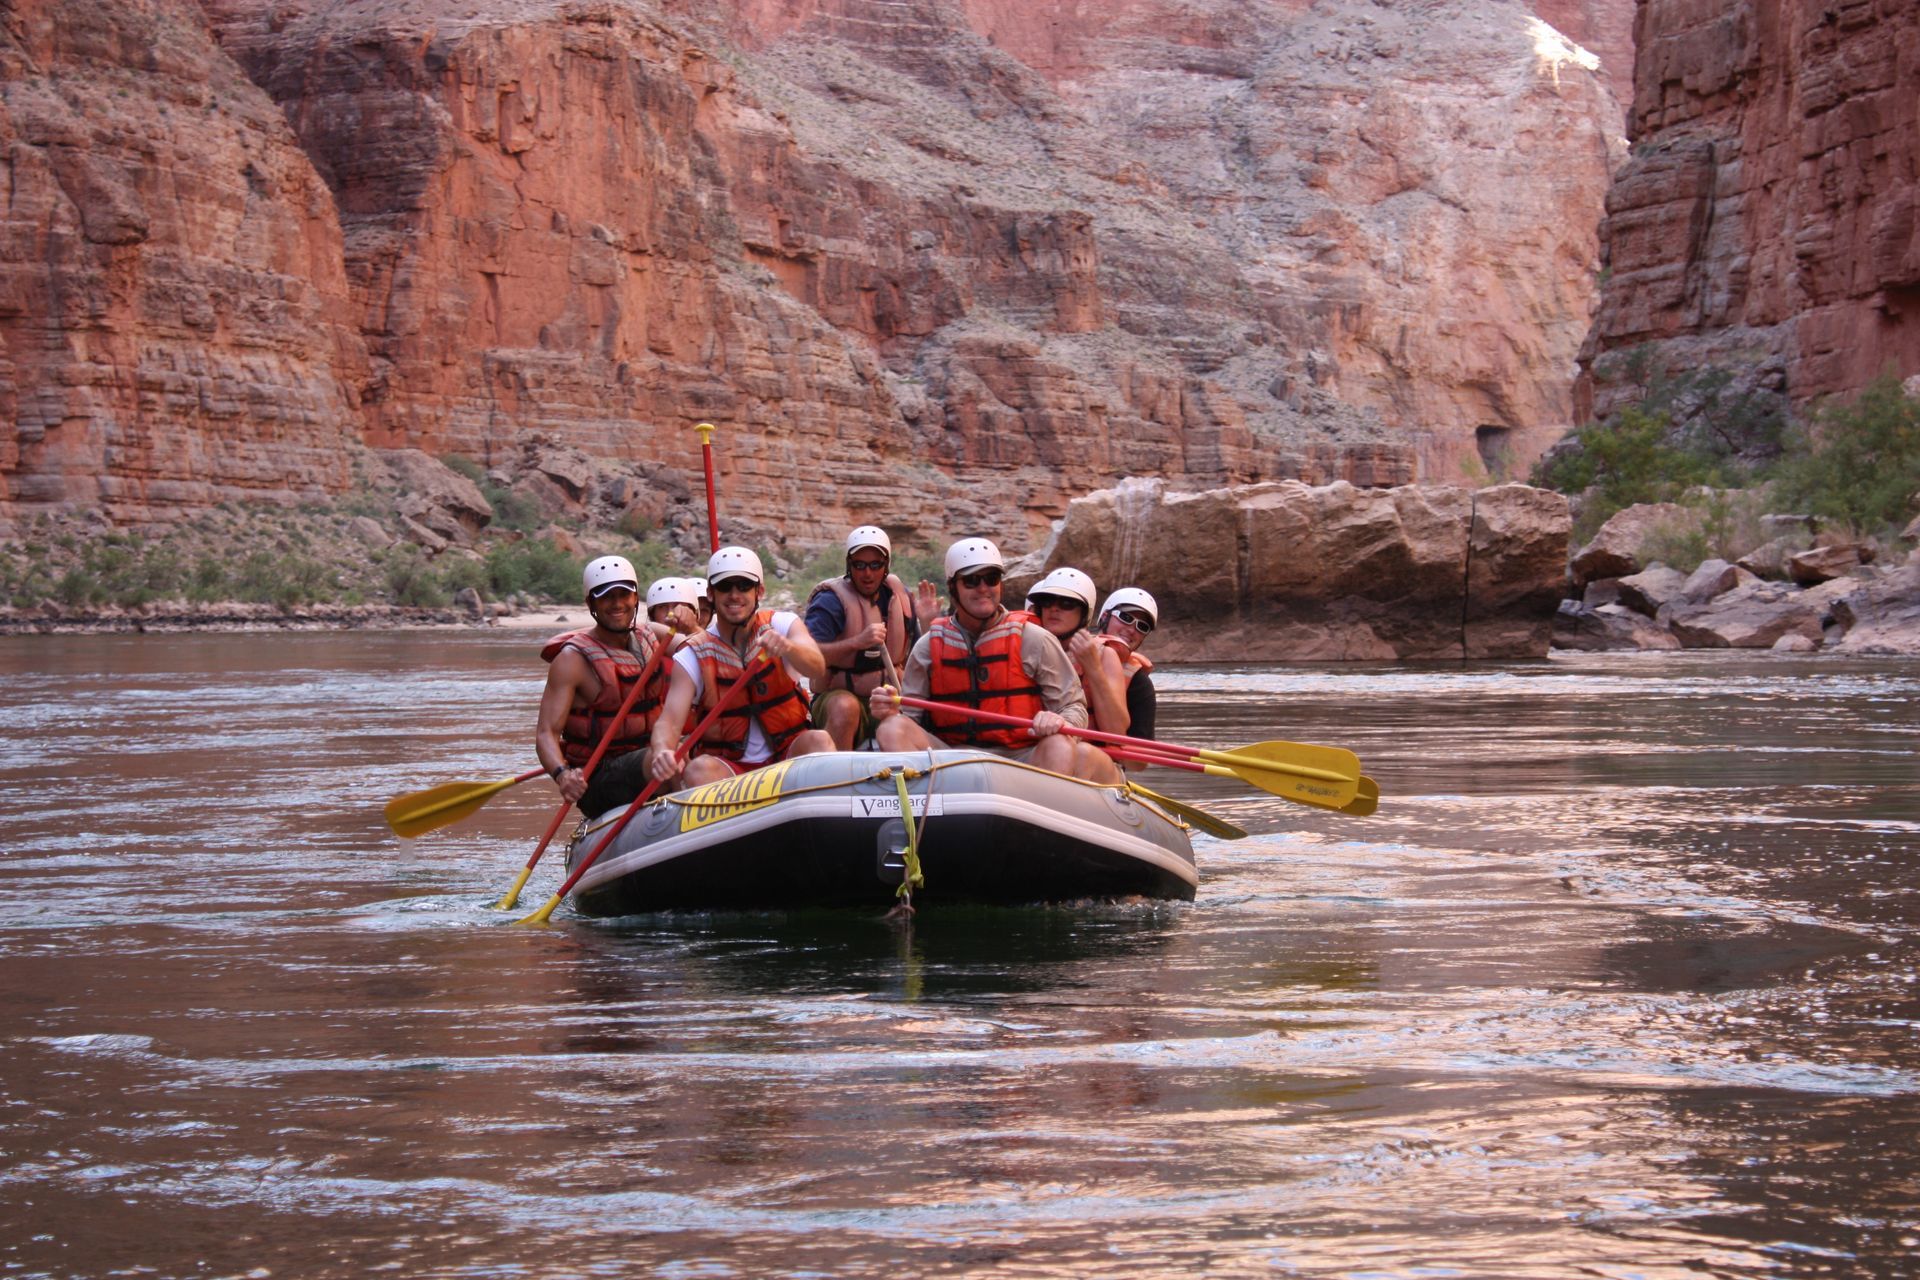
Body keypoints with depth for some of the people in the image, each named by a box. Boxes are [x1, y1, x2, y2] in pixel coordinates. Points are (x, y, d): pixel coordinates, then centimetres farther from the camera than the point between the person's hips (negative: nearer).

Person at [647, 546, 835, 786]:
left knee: (818, 741, -29)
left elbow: (818, 669, -20)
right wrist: (662, 751, -36)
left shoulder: (783, 624, 0)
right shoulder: (694, 656, -2)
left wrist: (788, 648, -43)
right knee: (699, 771, -32)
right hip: (726, 764, -1)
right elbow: (670, 720, -12)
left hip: (788, 753, 1)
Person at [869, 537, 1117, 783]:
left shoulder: (1035, 640, 5)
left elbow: (1074, 707, 4)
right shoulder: (929, 646, 11)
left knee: (1059, 745, -32)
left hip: (1021, 759, -1)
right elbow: (910, 713, 12)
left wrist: (1059, 723, -19)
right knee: (892, 729, -21)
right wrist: (890, 713, -11)